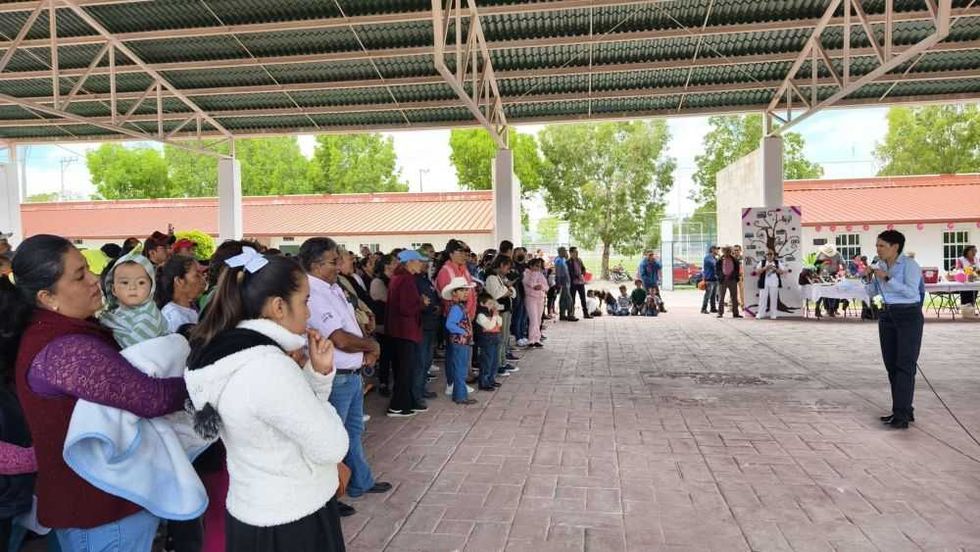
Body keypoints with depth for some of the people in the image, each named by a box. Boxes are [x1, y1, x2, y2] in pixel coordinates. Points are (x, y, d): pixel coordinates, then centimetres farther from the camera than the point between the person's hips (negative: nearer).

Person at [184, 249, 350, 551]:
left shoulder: (231, 354, 1)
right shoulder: (269, 366, -29)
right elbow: (332, 447, -22)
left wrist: (319, 372, -7)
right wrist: (313, 374, -11)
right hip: (291, 520, -9)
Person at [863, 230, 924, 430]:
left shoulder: (909, 264, -11)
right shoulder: (879, 265, 8)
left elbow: (911, 291, -24)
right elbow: (872, 293, 13)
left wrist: (887, 278, -24)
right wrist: (869, 278, -4)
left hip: (908, 316, -7)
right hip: (887, 316, 7)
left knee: (905, 365, -7)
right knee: (891, 365, 9)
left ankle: (902, 415, -7)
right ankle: (903, 410, 19)